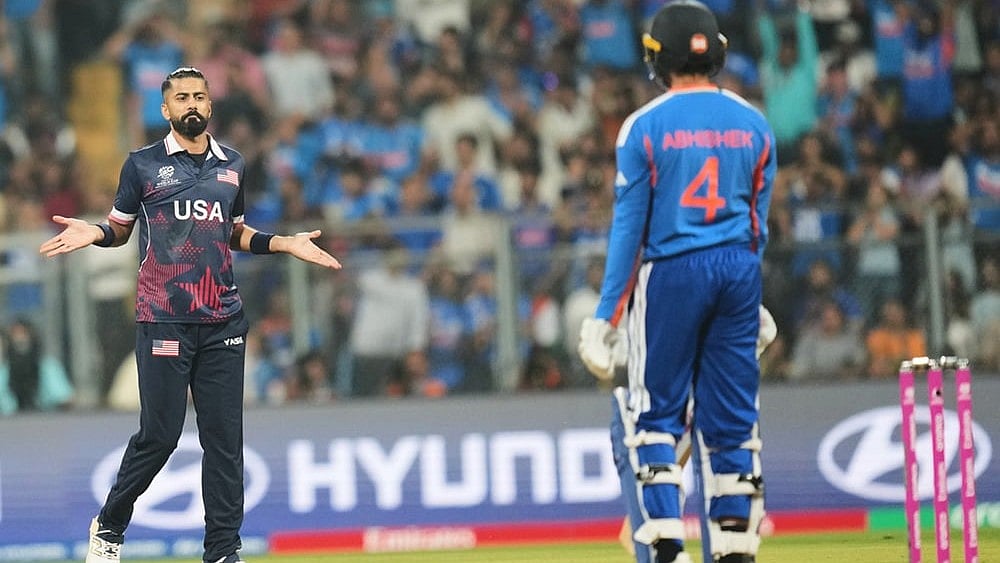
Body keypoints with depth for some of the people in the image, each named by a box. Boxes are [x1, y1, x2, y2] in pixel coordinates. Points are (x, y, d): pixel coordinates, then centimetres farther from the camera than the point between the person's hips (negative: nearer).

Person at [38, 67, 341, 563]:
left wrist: (285, 244, 14)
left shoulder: (232, 166, 15)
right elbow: (120, 228, 11)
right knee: (159, 434, -6)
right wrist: (93, 233, -10)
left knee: (225, 437, 0)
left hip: (223, 322, 4)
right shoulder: (143, 164, 4)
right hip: (163, 321, -4)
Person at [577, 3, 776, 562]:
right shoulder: (753, 124, 5)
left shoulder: (645, 126, -6)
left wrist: (606, 315, -2)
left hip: (671, 273, -3)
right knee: (732, 418, 8)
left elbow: (629, 226, -6)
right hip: (739, 271, 3)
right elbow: (759, 223, 10)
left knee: (656, 412, 4)